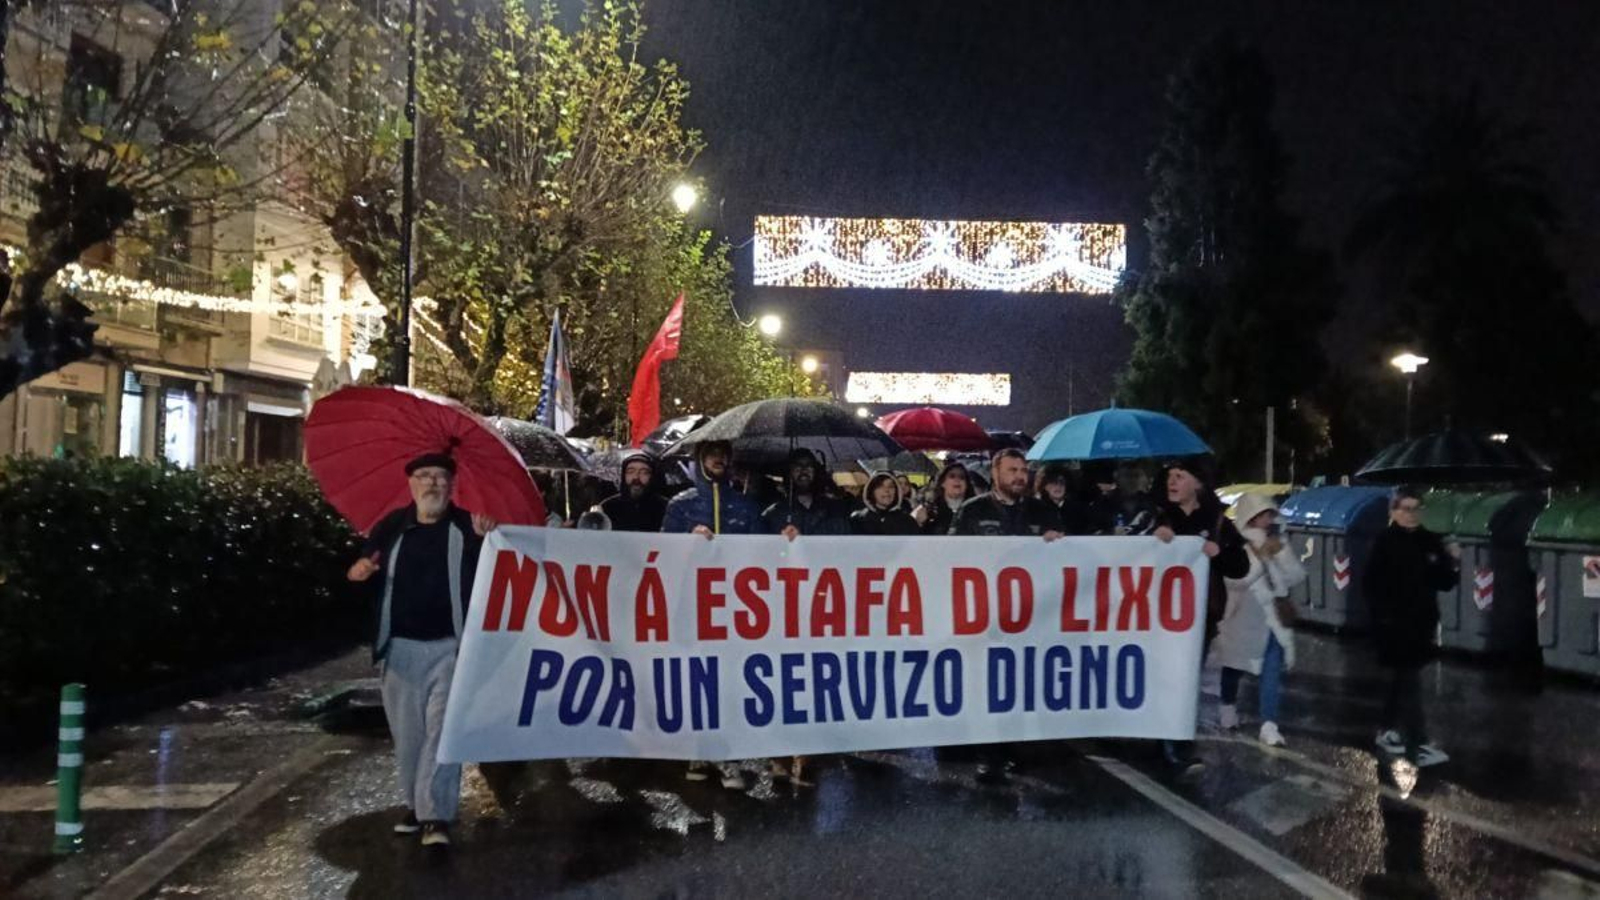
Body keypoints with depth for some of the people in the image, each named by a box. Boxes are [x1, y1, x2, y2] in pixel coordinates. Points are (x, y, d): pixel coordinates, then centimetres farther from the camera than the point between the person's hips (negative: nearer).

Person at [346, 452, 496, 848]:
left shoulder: (466, 526, -1)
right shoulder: (392, 526, 6)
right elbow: (360, 566, 11)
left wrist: (486, 539, -26)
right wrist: (360, 569, -12)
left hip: (450, 646, -3)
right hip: (399, 646, 3)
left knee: (442, 728, -8)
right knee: (407, 732, 11)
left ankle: (437, 816, -7)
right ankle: (415, 804, 27)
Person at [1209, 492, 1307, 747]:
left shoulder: (1276, 543, 8)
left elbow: (1297, 576, 1)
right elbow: (1235, 579, -21)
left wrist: (1281, 552, -11)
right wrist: (1259, 555, -20)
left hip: (1273, 617, 3)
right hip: (1242, 618, -3)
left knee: (1272, 671, -9)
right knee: (1234, 667, 14)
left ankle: (1269, 724, -12)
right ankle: (1228, 708, 37)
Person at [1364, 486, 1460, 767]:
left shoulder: (1430, 542, 6)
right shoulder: (1385, 542, -11)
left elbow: (1444, 583, 7)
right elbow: (1369, 585, -14)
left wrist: (1453, 563, -10)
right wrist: (1386, 612, -20)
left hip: (1421, 623, 6)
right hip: (1394, 625, -6)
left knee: (1402, 680, 16)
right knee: (1409, 683, -7)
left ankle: (1387, 731, 30)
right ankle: (1419, 746, -7)